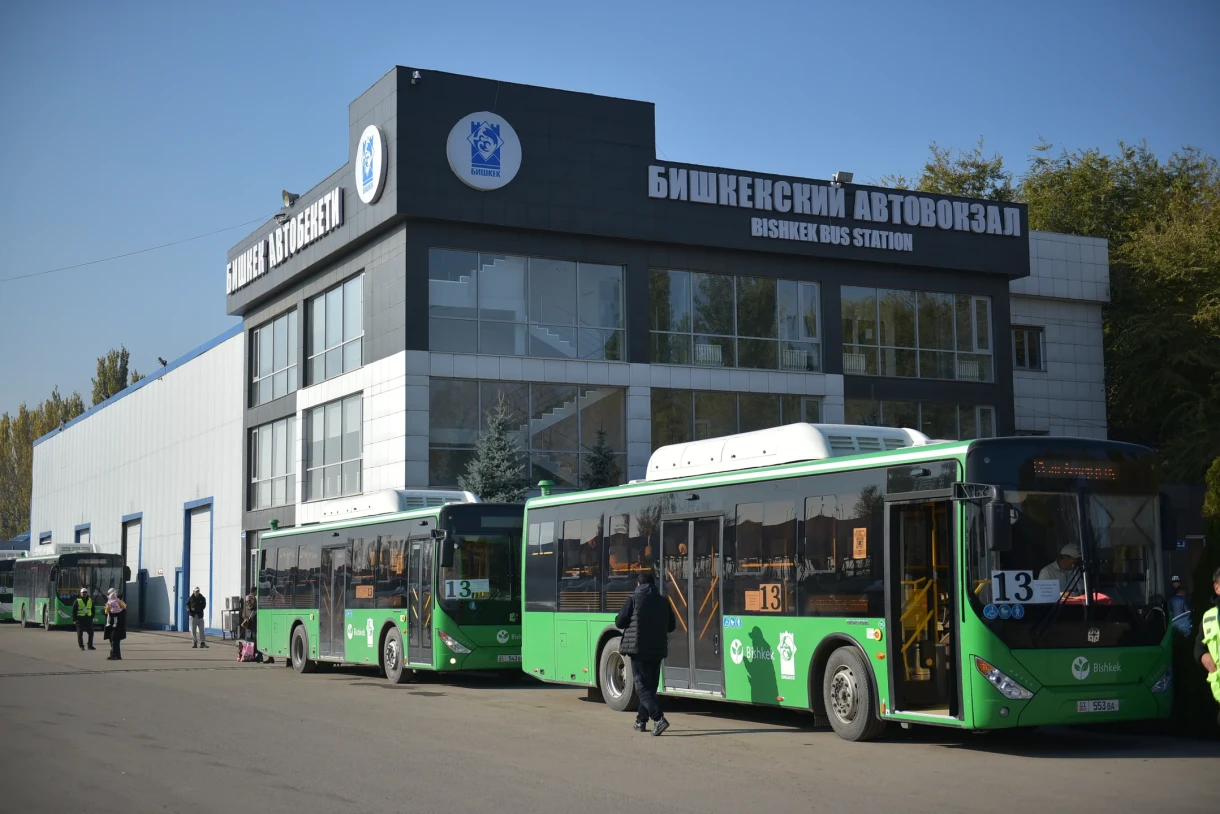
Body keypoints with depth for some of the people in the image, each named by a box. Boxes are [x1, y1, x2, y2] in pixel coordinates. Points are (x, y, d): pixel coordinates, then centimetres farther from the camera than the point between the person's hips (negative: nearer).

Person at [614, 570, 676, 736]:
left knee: (642, 686, -5)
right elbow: (671, 626, 12)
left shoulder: (633, 599, -6)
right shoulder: (663, 601, 6)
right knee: (650, 686, 15)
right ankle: (641, 721, 21)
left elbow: (619, 623, -4)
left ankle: (658, 718, -21)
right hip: (657, 650, 5)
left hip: (638, 649, -5)